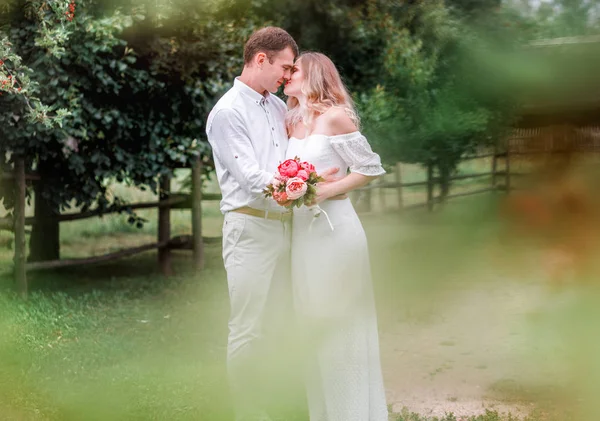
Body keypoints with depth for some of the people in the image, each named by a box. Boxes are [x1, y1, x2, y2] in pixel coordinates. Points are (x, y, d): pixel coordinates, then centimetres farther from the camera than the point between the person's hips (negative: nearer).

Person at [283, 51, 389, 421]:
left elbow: (370, 168, -9)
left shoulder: (335, 117, -9)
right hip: (303, 230, 7)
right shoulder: (294, 122, 11)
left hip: (334, 228, -7)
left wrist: (326, 191, -17)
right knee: (314, 325, 12)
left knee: (341, 326, 0)